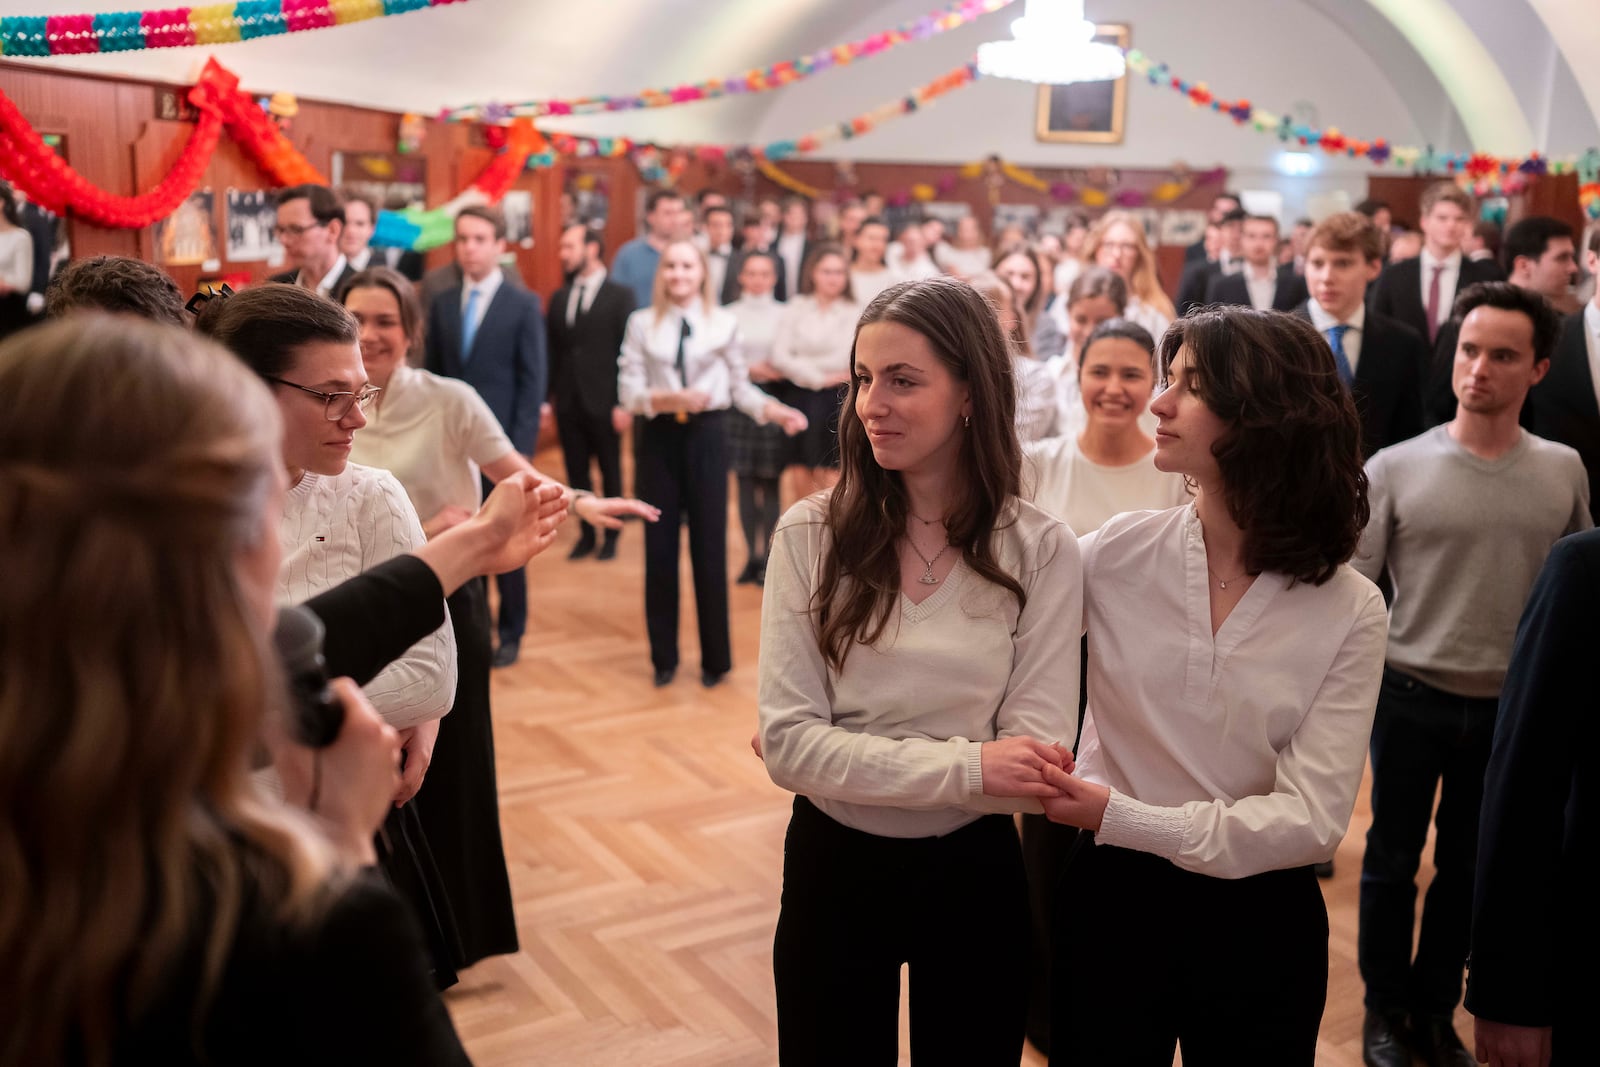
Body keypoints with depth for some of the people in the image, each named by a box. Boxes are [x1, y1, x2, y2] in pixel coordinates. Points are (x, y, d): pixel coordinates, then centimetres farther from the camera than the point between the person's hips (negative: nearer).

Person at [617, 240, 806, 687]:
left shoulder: (724, 323, 1)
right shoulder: (642, 323, 1)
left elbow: (739, 387, 3)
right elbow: (629, 391, -4)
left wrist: (776, 411, -12)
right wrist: (673, 399, -19)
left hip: (707, 436, -1)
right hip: (659, 438, 1)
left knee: (709, 546, 4)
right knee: (659, 547, 7)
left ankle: (715, 658, 17)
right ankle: (664, 656, 21)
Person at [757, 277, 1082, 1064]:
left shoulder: (1041, 551, -12)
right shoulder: (810, 533, -12)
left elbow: (1032, 768, -15)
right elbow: (785, 742, -15)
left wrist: (849, 757, -18)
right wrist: (964, 767, -23)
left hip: (974, 873, 0)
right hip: (833, 867, 0)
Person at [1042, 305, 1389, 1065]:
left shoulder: (1349, 611, -11)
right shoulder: (1118, 552, -9)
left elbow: (1312, 818, -16)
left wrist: (1124, 818, -23)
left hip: (1259, 922, 0)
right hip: (1110, 900, 1)